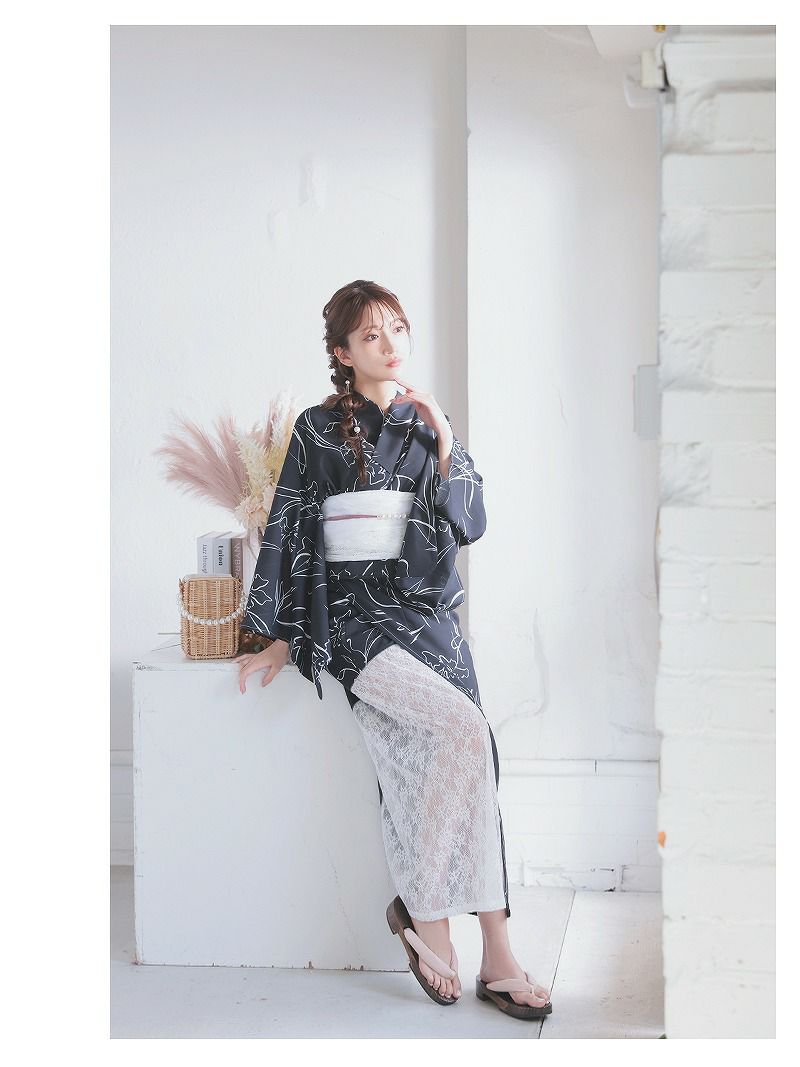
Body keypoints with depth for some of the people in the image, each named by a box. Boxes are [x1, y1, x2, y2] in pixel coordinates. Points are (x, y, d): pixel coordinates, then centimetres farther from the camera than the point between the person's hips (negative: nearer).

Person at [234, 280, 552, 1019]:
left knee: (455, 765, -14)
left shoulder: (430, 424, 13)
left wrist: (445, 446, -6)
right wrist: (283, 638, 3)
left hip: (429, 610, 4)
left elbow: (470, 525, 6)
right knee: (468, 732, -25)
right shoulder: (318, 431, 3)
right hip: (355, 616, -4)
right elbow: (288, 534, 4)